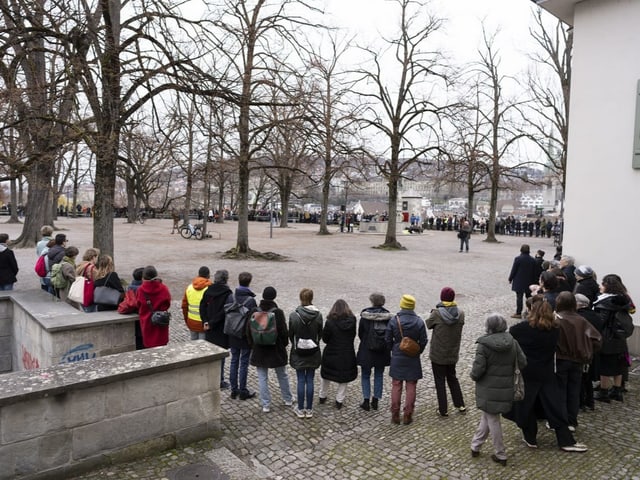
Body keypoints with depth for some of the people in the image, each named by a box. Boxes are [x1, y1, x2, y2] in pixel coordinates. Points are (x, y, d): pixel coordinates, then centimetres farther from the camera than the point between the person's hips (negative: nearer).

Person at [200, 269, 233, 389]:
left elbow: (202, 306, 0)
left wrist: (205, 321, -5)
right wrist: (211, 323, -13)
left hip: (209, 329, 6)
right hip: (221, 329, -6)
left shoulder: (208, 290, 3)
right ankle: (220, 382, 11)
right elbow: (223, 311, -20)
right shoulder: (226, 292, -15)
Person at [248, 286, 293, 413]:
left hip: (259, 350, 1)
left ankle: (266, 405, 14)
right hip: (276, 350, -1)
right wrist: (285, 344, 6)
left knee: (262, 378, 10)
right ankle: (288, 399, 33)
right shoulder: (278, 313, -16)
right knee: (282, 375, 18)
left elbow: (249, 331, -1)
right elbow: (284, 331, -12)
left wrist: (253, 345, 14)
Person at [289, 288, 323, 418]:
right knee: (310, 380, 10)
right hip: (313, 353, 1)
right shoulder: (318, 315, -11)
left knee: (301, 381, 9)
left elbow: (290, 334, -3)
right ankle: (309, 409, 18)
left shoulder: (293, 315, -14)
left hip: (298, 353, -1)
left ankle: (300, 409, 18)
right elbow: (320, 334, -1)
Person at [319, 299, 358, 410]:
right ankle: (339, 401, 20)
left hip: (331, 354, -1)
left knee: (325, 375, 20)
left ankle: (322, 397, 33)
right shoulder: (352, 321, -12)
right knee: (344, 377, 17)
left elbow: (325, 339, -10)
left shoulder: (330, 322, -19)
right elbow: (353, 336, 2)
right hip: (348, 354, 1)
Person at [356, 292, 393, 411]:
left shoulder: (365, 315, -12)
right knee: (379, 375, 15)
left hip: (366, 350, -2)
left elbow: (360, 333, -3)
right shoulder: (387, 316, -7)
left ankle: (366, 400, 8)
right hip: (382, 351, 2)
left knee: (365, 375, 11)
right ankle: (376, 400, 19)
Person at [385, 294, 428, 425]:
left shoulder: (394, 320, -11)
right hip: (413, 360, 0)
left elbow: (388, 340, -4)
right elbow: (423, 341, -3)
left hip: (397, 358, 0)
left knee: (396, 386, 10)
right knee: (411, 387, 10)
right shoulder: (419, 321, -8)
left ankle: (395, 415, 15)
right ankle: (408, 416, 14)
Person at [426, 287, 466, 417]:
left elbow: (428, 325, -7)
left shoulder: (437, 313, -21)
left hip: (438, 355, -4)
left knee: (440, 381, 10)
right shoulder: (460, 314, -9)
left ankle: (443, 410, 17)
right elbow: (460, 324, 5)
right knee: (452, 378, 24)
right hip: (453, 354, 4)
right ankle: (460, 405, 30)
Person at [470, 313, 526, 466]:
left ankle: (500, 455, 22)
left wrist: (473, 376, 1)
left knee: (493, 420, 11)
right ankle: (475, 446, 31)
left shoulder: (483, 344, -19)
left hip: (488, 389, -5)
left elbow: (478, 368, -20)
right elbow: (522, 362, 1)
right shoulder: (512, 342, -4)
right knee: (487, 415, 20)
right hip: (506, 388, 5)